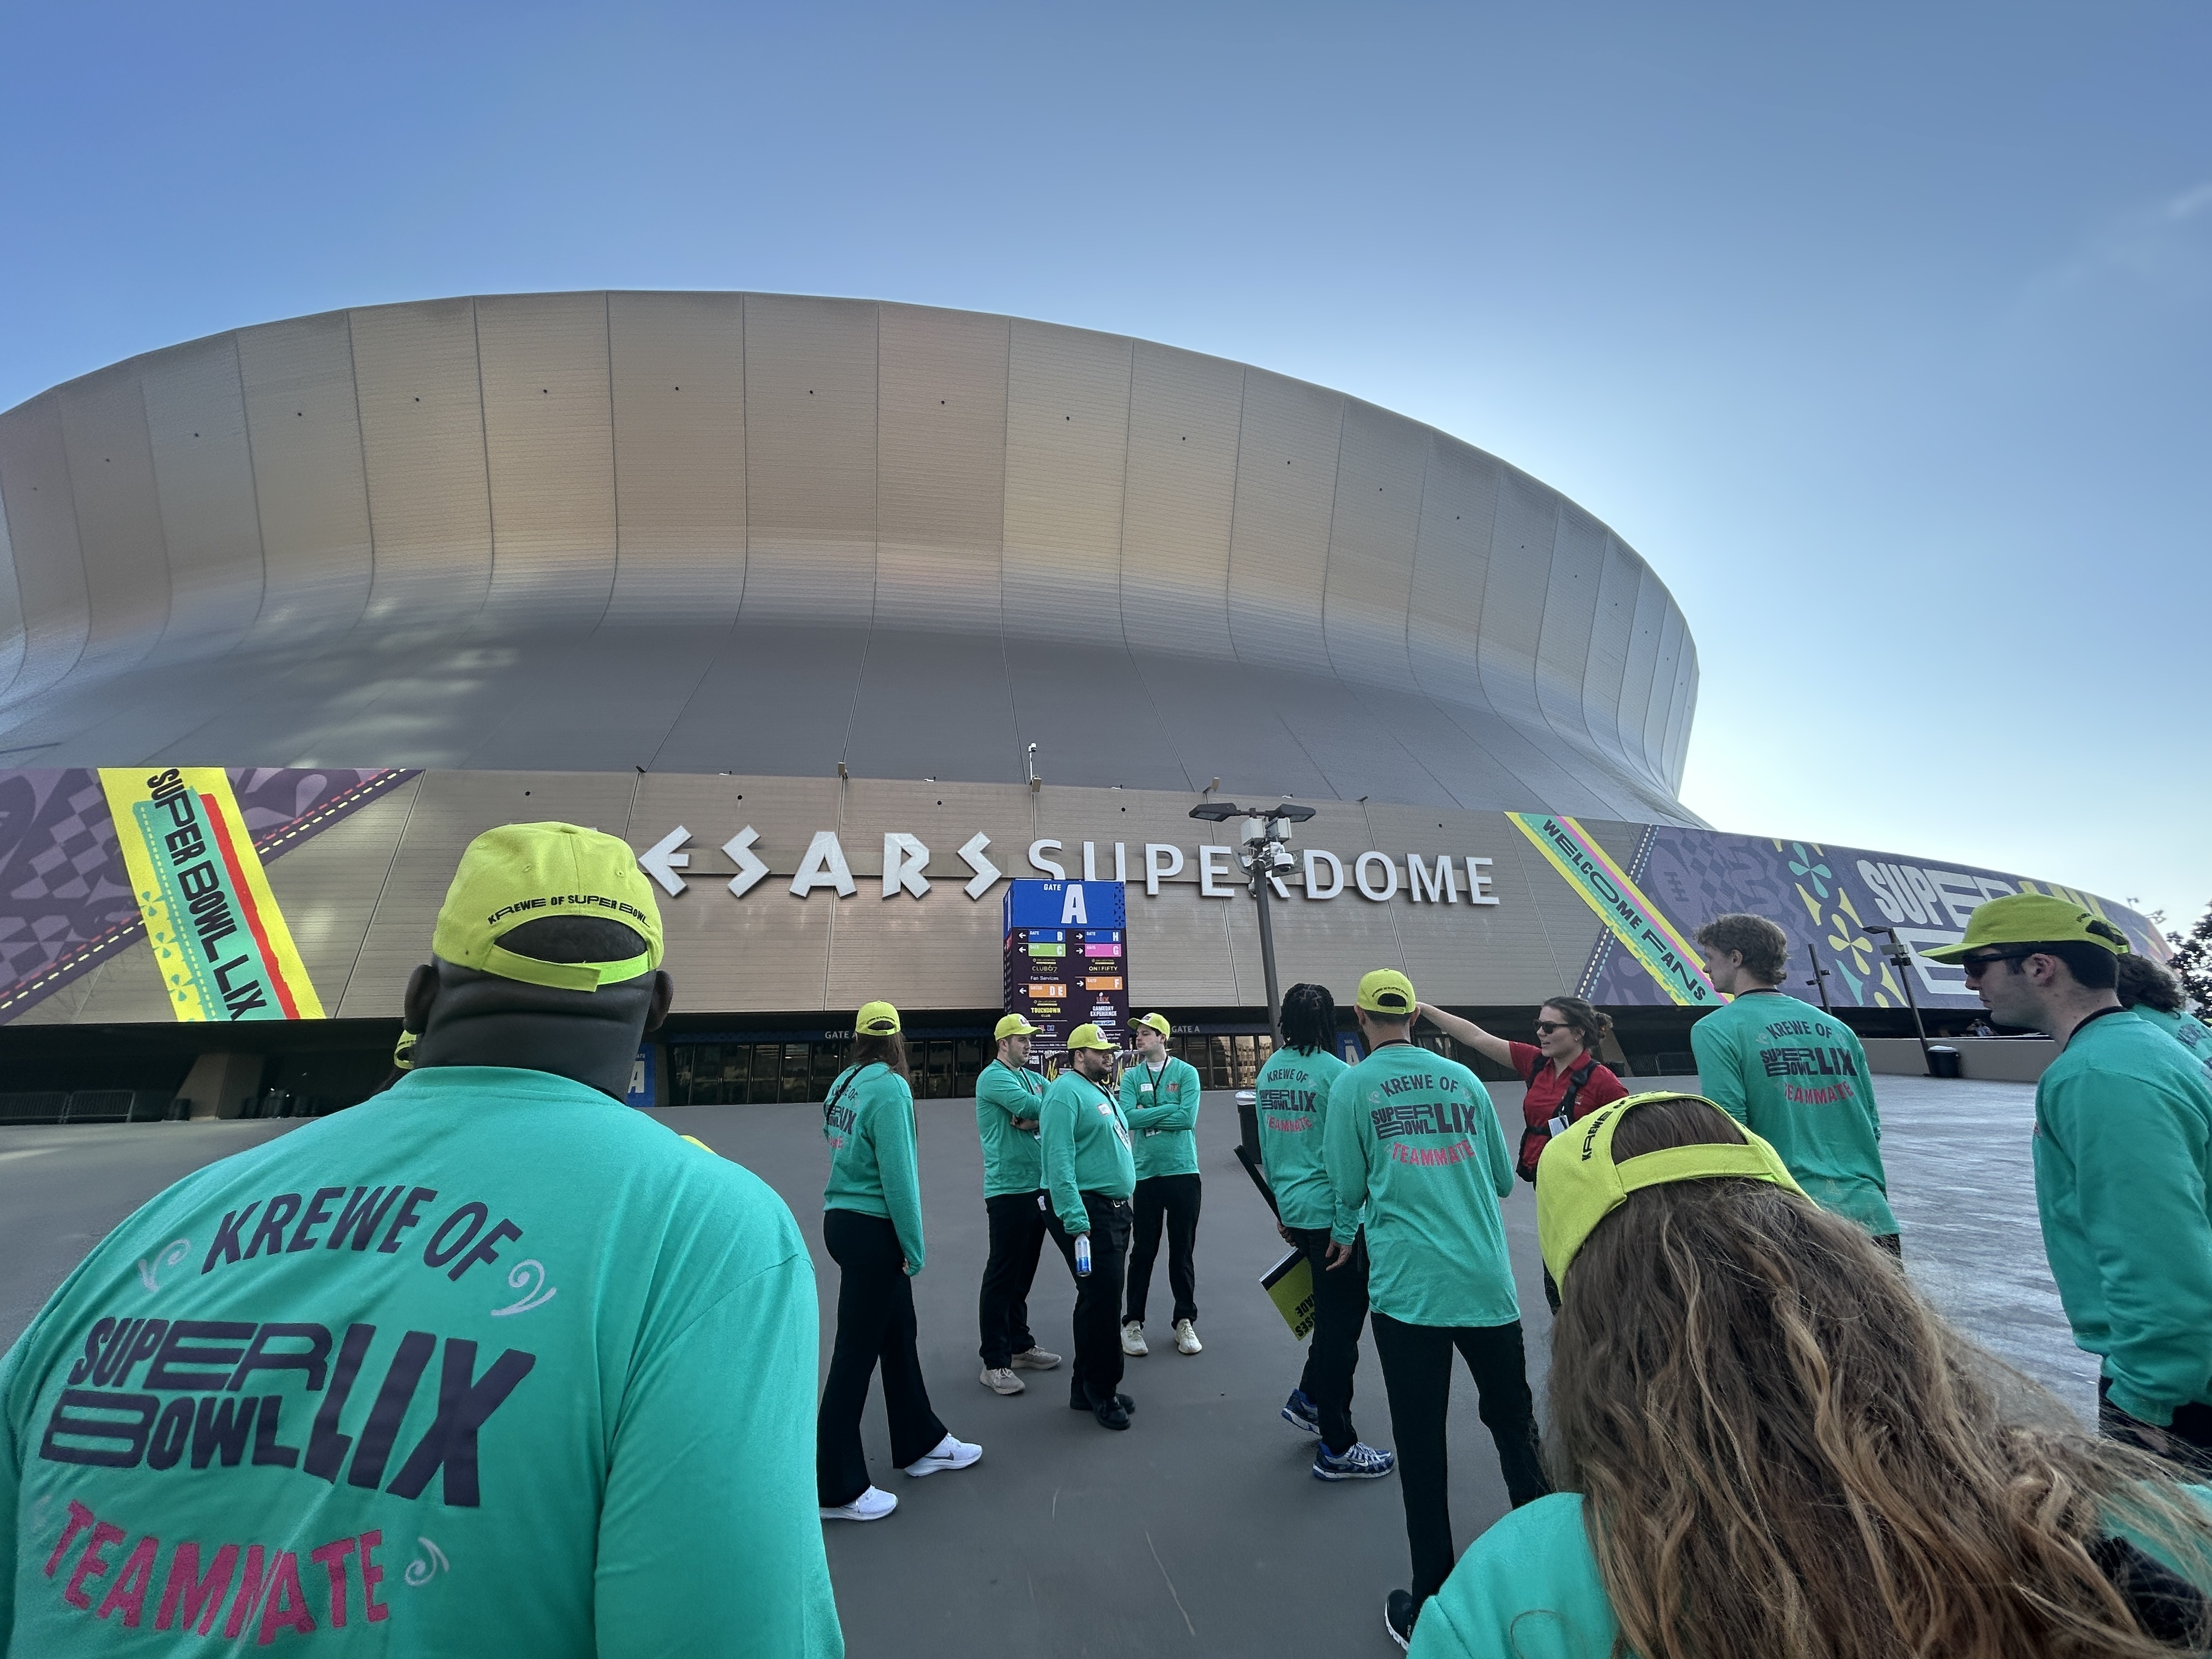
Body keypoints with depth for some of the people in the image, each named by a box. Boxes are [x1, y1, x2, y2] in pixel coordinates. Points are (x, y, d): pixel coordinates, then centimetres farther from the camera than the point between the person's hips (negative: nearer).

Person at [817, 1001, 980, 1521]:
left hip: (843, 1220, 8)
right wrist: (914, 1247, -10)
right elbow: (898, 1173, -19)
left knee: (898, 1333, 19)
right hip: (872, 1230, -8)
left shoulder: (843, 1084, 5)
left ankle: (922, 1443, 35)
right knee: (856, 1353, 3)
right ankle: (836, 1489, 17)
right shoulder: (890, 1089, -18)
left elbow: (838, 1148, 10)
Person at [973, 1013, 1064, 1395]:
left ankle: (1020, 1346, 29)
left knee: (1023, 1274, 17)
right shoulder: (993, 1077, -11)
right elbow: (1031, 1107, -24)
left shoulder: (1032, 1077, 15)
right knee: (1002, 1276, -2)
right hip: (1009, 1190, -8)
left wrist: (1034, 1119, -15)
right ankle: (995, 1363, 6)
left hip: (1039, 1187, 8)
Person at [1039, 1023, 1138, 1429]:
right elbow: (1059, 1158, -22)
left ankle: (1089, 1388, 29)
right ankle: (1100, 1392, 12)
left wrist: (1120, 1210, 18)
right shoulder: (1066, 1092, -15)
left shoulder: (1103, 1092, 16)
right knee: (1102, 1298, -4)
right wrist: (1075, 1219, -26)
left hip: (1114, 1210, 10)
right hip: (1088, 1212, -10)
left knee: (1103, 1299, 16)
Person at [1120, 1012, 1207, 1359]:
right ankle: (1133, 1323, 22)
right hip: (1145, 1173, 1)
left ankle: (1185, 1322, 25)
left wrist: (1147, 1117, -8)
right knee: (1143, 1251, 8)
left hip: (1183, 1171, -1)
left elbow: (1188, 1118, -14)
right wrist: (1169, 1109, -12)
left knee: (1183, 1251, 9)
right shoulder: (1132, 1077, 4)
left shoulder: (1186, 1073, -2)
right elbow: (1128, 1117, -10)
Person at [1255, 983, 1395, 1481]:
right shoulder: (1334, 1072, -17)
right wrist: (1347, 1229, -10)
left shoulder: (1269, 1071, 5)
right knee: (1341, 1319, 5)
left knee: (1335, 1308, 24)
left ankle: (1308, 1399, 32)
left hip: (1293, 1209, 7)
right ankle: (1337, 1450, 17)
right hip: (1329, 1211, -7)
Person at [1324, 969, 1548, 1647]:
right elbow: (1503, 1178, 13)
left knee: (1421, 1446, 8)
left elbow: (1349, 1188, 1)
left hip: (1407, 1289, -3)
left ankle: (1430, 1607, 18)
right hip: (1488, 1282, 3)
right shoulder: (1463, 1078, 6)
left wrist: (1344, 1235, 22)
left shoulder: (1352, 1085, -3)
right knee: (1515, 1425, 19)